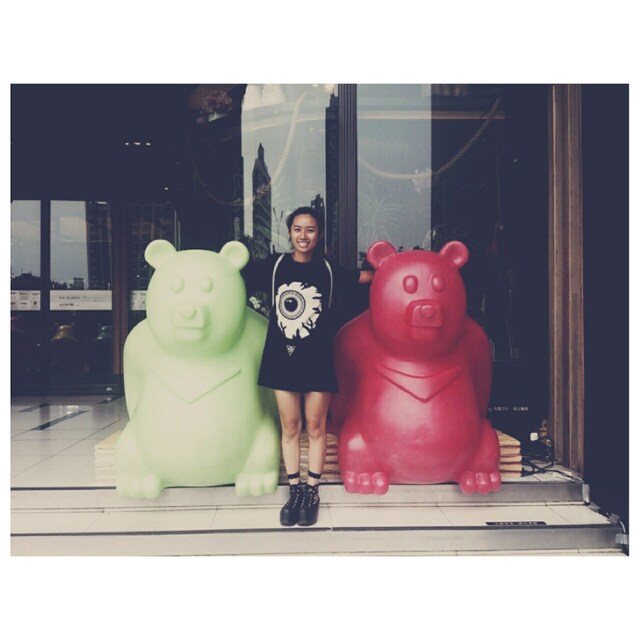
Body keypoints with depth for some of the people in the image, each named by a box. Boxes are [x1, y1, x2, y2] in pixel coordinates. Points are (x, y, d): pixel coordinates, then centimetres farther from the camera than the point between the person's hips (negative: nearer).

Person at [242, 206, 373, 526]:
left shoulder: (328, 270, 0)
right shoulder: (274, 265, 1)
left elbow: (365, 276, 9)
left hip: (317, 360, -1)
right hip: (282, 358, 1)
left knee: (315, 427, 8)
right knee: (290, 428, 10)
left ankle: (312, 492, 22)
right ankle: (294, 491, 23)